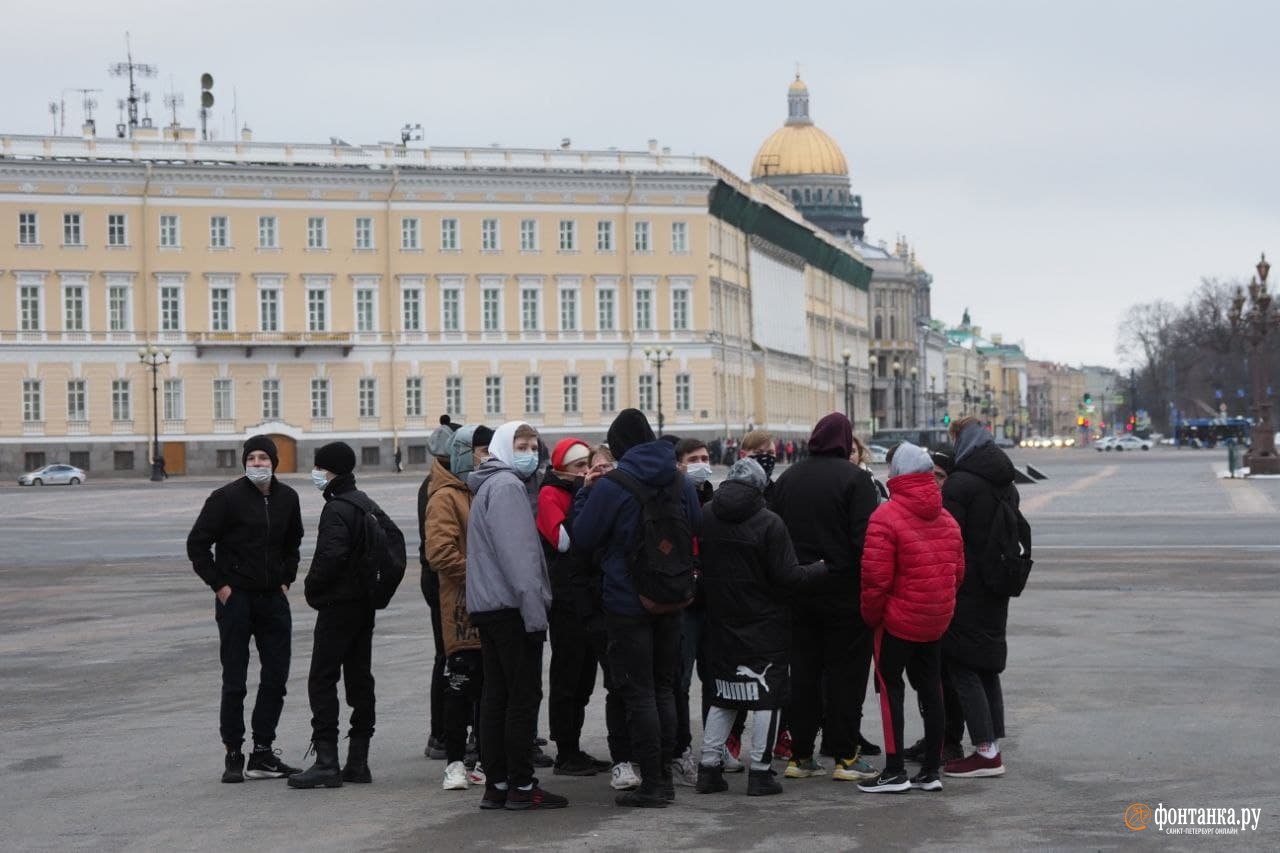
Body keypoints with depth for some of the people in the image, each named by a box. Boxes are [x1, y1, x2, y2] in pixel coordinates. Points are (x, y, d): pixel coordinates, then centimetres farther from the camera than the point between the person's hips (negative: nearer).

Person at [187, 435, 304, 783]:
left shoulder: (287, 498, 6)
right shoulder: (227, 498, -10)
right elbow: (197, 544, -8)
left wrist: (286, 580, 12)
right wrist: (219, 585, -10)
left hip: (273, 598, 5)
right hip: (235, 598, -5)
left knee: (276, 678, 6)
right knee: (234, 682, 0)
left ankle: (263, 753, 15)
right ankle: (233, 756, 7)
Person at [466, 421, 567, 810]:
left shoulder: (489, 486, 21)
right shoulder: (506, 485, -10)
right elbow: (516, 552, -18)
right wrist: (534, 608, -20)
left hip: (487, 606, 10)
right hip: (511, 606, -10)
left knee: (497, 694, 9)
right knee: (524, 694, -5)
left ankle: (496, 784, 11)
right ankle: (521, 786, -3)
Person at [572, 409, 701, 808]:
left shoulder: (611, 487, -13)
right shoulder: (681, 483, 3)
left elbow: (583, 538, -6)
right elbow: (696, 533, 12)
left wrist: (585, 495, 6)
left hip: (627, 603, -5)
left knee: (639, 692, -1)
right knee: (664, 687, 15)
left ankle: (652, 783, 0)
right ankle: (665, 777, 18)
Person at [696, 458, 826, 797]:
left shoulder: (705, 520, -1)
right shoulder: (769, 523, -14)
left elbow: (697, 566, 6)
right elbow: (787, 575, -14)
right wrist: (822, 568, 1)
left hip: (721, 625, 5)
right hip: (765, 625, -5)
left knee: (723, 696, 15)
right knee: (767, 696, 4)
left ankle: (709, 766, 13)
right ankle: (760, 772, 3)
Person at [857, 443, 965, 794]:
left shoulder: (886, 516, -16)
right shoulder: (947, 519, 7)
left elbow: (876, 575, -19)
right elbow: (958, 571, 11)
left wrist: (871, 615, -7)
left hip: (899, 619, -7)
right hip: (937, 619, 7)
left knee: (890, 686, 1)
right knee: (930, 687, 13)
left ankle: (895, 770, -1)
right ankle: (931, 770, 18)